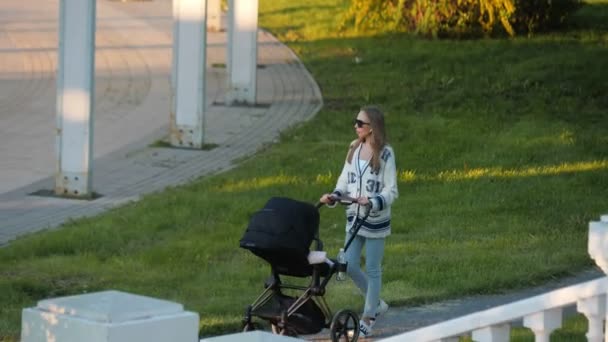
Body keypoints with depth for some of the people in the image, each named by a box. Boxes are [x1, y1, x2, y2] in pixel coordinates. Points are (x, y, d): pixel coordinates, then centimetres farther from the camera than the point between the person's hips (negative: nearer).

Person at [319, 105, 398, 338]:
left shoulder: (385, 154, -14)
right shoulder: (354, 149, 4)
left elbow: (391, 191, -14)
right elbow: (345, 179, 10)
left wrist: (373, 202, -29)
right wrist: (334, 196, -8)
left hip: (376, 219, -6)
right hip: (354, 216, 6)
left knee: (372, 268, 4)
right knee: (350, 266, 6)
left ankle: (368, 318, 17)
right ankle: (376, 304, 28)